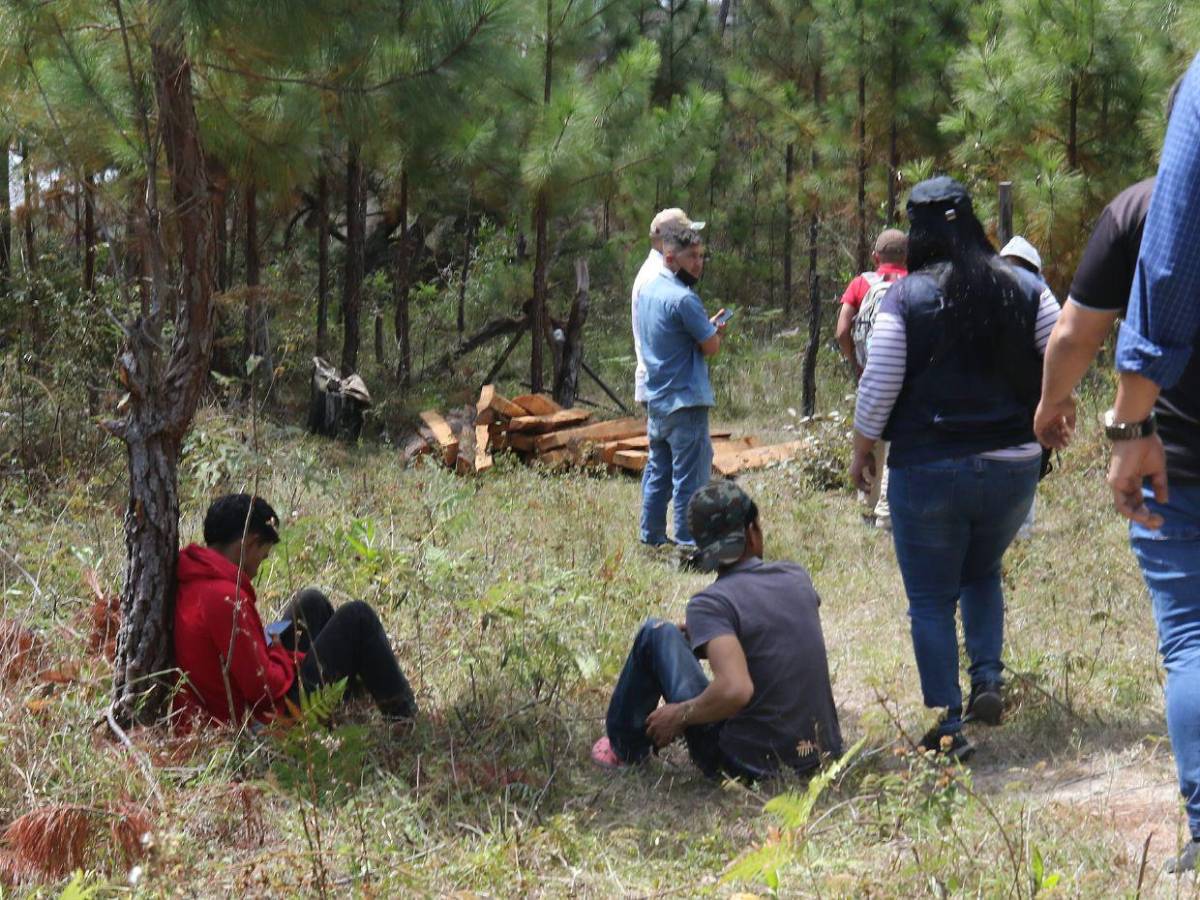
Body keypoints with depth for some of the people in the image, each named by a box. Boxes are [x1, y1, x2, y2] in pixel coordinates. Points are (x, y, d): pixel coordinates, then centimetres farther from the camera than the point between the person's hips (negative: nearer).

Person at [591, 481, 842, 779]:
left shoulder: (711, 603, -16)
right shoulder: (796, 577, 3)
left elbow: (735, 690, -30)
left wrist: (679, 715, -13)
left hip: (748, 763, -6)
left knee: (656, 634, 4)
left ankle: (625, 750, 23)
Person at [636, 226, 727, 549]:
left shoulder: (647, 291, 10)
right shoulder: (683, 299, -18)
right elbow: (711, 346, -15)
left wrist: (708, 327, 11)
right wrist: (715, 331, 7)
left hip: (655, 399, 9)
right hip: (685, 400, -9)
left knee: (658, 470, 17)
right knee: (690, 474, -5)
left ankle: (651, 536, 22)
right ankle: (688, 543, -4)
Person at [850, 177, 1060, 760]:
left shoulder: (905, 296, -8)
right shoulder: (1023, 288, 0)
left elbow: (878, 386, -9)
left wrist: (861, 450, 4)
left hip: (927, 469, -3)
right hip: (1013, 466, 3)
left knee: (931, 601, 7)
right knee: (983, 574, 27)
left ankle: (947, 729, 4)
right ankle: (988, 678, 9)